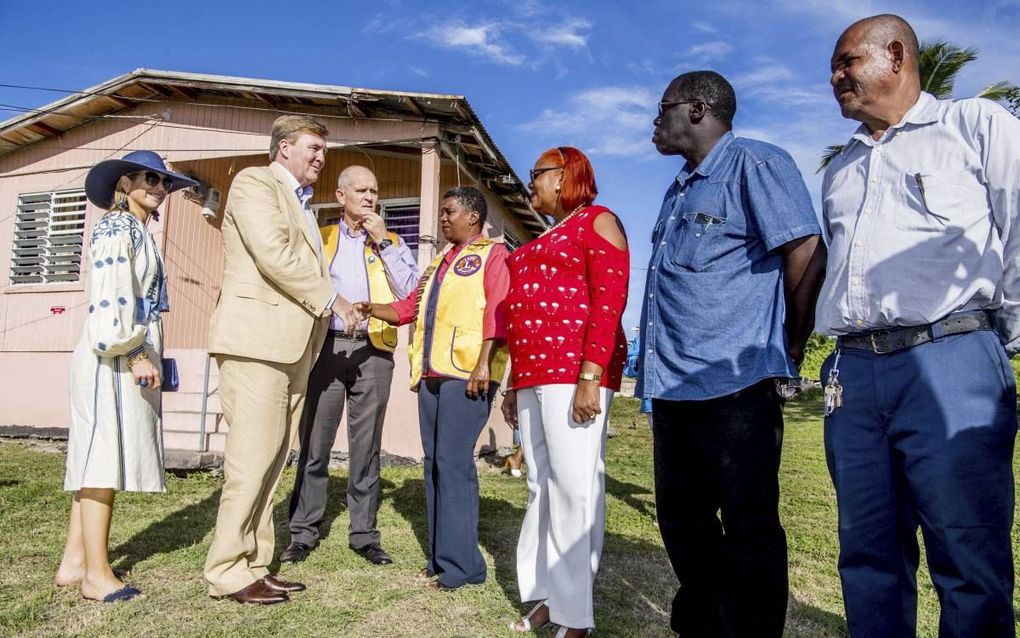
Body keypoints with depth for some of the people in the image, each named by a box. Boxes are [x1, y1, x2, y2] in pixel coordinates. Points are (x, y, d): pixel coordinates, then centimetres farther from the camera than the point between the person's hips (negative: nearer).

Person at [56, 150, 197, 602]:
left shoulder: (137, 232, 22)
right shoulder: (117, 228, -7)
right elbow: (108, 297, -18)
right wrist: (134, 354, -18)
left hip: (126, 360, 10)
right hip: (113, 359, -10)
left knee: (101, 460, 11)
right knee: (104, 458, -6)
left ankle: (75, 562, 20)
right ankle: (97, 574, 1)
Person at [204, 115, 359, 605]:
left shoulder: (302, 203, 26)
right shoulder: (255, 182, -1)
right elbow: (274, 255, -14)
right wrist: (330, 298, -8)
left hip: (291, 345, 9)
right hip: (256, 340, -9)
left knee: (272, 461, 9)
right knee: (251, 460, -7)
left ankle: (254, 565, 16)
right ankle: (228, 572, 4)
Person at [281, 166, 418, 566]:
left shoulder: (391, 243, 15)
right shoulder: (319, 238, 15)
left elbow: (410, 292, 0)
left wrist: (384, 242, -3)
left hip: (373, 350, 0)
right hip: (327, 346, 0)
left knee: (366, 446, 5)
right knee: (314, 443, 1)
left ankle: (364, 534, 13)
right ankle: (303, 532, 12)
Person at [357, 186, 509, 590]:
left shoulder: (492, 254, 3)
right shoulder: (439, 264, 27)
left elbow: (498, 311, -10)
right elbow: (409, 307, 24)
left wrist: (483, 363, -20)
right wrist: (371, 309, 8)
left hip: (466, 373, -8)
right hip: (432, 373, 8)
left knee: (453, 462, -11)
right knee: (434, 463, 7)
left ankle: (460, 564, -3)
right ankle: (440, 557, 15)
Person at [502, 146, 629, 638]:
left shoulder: (598, 222, 1)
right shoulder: (543, 241, 26)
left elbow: (609, 303, -12)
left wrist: (590, 377, -21)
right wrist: (517, 383, 18)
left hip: (573, 372, -8)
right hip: (535, 375, 9)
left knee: (574, 486, -6)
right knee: (542, 486, 9)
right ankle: (550, 596, 18)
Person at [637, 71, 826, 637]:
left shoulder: (755, 164, -5)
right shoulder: (679, 190, 20)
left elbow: (807, 258, -12)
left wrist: (788, 350, -3)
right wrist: (659, 364, 17)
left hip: (735, 383, -9)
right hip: (672, 385, 9)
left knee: (747, 528, 2)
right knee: (681, 521, 16)